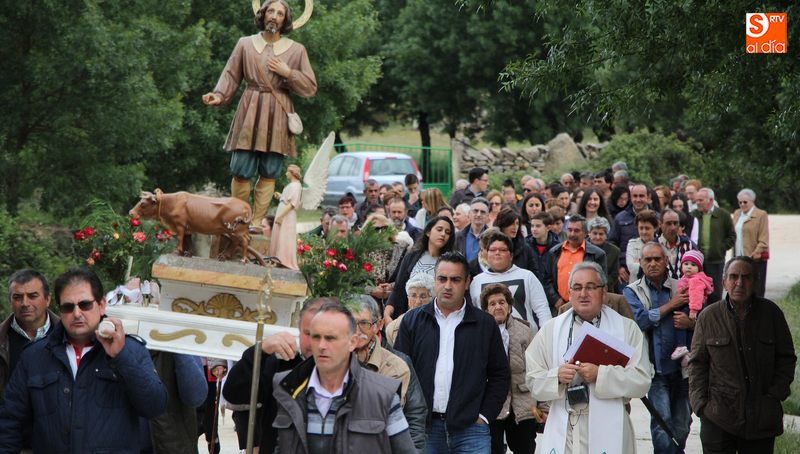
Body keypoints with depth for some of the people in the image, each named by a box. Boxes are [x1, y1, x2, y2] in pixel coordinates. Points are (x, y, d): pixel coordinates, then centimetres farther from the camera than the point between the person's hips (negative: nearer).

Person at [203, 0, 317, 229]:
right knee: (241, 171, -6)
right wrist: (218, 95, -12)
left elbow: (310, 88, 7)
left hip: (277, 116, 1)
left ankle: (256, 222, 5)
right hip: (249, 114, -1)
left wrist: (287, 72, -6)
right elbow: (231, 77, 5)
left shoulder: (296, 50, 8)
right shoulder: (245, 44, 9)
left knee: (269, 173, -1)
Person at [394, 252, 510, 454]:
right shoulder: (413, 321, 9)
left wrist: (485, 416, 0)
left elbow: (500, 375, 10)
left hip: (470, 429, -1)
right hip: (423, 426, 1)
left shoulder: (485, 324, 8)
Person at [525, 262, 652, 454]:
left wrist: (601, 375, -15)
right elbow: (533, 380, 10)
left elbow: (642, 380, -3)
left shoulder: (627, 329, 7)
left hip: (608, 431, -1)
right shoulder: (551, 330, 14)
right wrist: (557, 377, -11)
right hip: (563, 429, 1)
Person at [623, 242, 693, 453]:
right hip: (656, 369, -3)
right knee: (662, 420, -14)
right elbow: (639, 320, -14)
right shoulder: (632, 291, 4)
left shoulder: (681, 289, 8)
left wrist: (689, 322, -12)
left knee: (682, 423, 10)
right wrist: (670, 305, -10)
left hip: (681, 366, 3)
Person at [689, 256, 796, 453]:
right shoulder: (708, 317, 2)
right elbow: (697, 363, 5)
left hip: (762, 417, 1)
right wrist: (700, 404, -3)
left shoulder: (771, 313, 3)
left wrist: (775, 395, -3)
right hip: (718, 418, -1)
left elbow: (786, 358, 8)